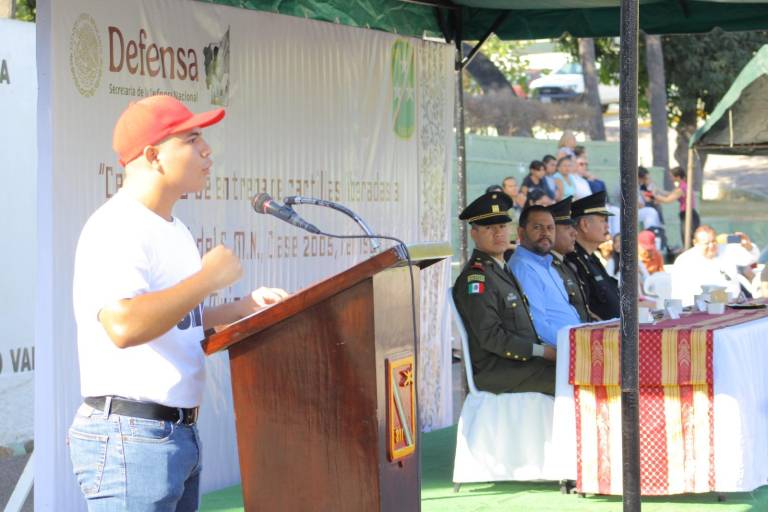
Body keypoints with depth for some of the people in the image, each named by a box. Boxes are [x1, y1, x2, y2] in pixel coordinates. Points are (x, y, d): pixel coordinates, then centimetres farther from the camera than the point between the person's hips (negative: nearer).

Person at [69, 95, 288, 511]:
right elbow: (124, 325, -31)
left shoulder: (173, 229, 17)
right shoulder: (116, 228, -16)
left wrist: (244, 307, 12)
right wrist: (209, 277, -22)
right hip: (130, 439, -10)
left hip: (181, 431, 10)